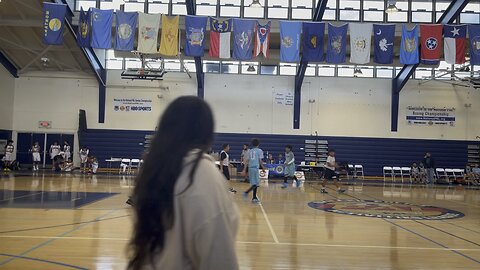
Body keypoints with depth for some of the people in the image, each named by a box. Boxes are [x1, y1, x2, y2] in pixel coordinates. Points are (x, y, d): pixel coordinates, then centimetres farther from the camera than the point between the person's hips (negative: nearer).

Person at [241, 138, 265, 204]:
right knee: (256, 183, 0)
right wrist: (263, 168, 6)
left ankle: (254, 198, 18)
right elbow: (260, 161, -6)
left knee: (253, 183, 13)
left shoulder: (249, 151, 12)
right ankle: (246, 192, -18)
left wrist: (244, 170, 8)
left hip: (250, 167, 6)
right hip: (256, 167, -6)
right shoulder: (259, 150, -1)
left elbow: (247, 161, 8)